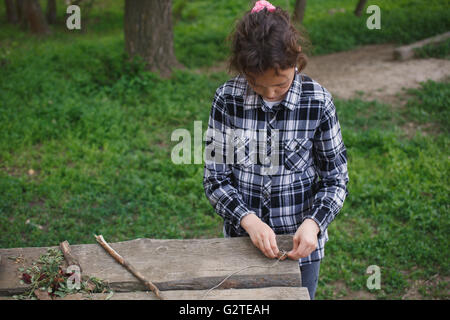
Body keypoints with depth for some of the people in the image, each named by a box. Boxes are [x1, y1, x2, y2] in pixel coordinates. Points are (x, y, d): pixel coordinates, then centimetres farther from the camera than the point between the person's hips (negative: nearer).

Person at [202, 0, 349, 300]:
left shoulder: (318, 102, -14)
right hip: (243, 241, 1)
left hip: (300, 245, -1)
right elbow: (215, 177, -8)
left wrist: (313, 224, -22)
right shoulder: (228, 99, -12)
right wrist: (248, 220, -23)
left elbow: (335, 179, -5)